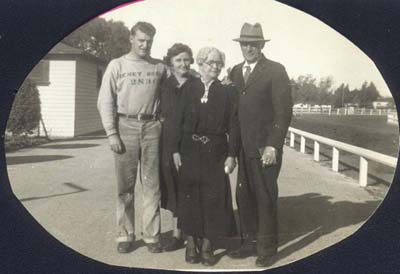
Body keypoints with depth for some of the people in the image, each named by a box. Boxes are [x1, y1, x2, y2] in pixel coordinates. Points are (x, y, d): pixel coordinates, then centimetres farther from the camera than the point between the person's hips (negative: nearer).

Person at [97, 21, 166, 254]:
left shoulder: (160, 67, 8)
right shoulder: (117, 65, 4)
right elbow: (105, 102, 0)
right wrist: (111, 133, -7)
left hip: (151, 126, 1)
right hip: (126, 125, -1)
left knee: (152, 184, 2)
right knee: (125, 185, 5)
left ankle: (152, 235, 10)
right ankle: (125, 235, 14)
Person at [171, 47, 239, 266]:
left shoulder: (227, 91, 4)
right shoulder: (188, 88, 4)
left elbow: (233, 125, 0)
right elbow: (178, 120, 2)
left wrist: (232, 155, -6)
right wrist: (176, 150, -4)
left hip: (215, 151, 0)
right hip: (190, 149, 0)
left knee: (214, 197, 2)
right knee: (190, 195, 5)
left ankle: (207, 245, 14)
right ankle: (191, 242, 19)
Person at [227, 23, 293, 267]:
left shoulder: (275, 71, -4)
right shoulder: (236, 71, 13)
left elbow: (284, 111, -9)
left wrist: (273, 146, -15)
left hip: (265, 146, -5)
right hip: (243, 146, 5)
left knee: (266, 197, 2)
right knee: (244, 196, 8)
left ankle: (268, 248, 15)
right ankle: (249, 242, 22)